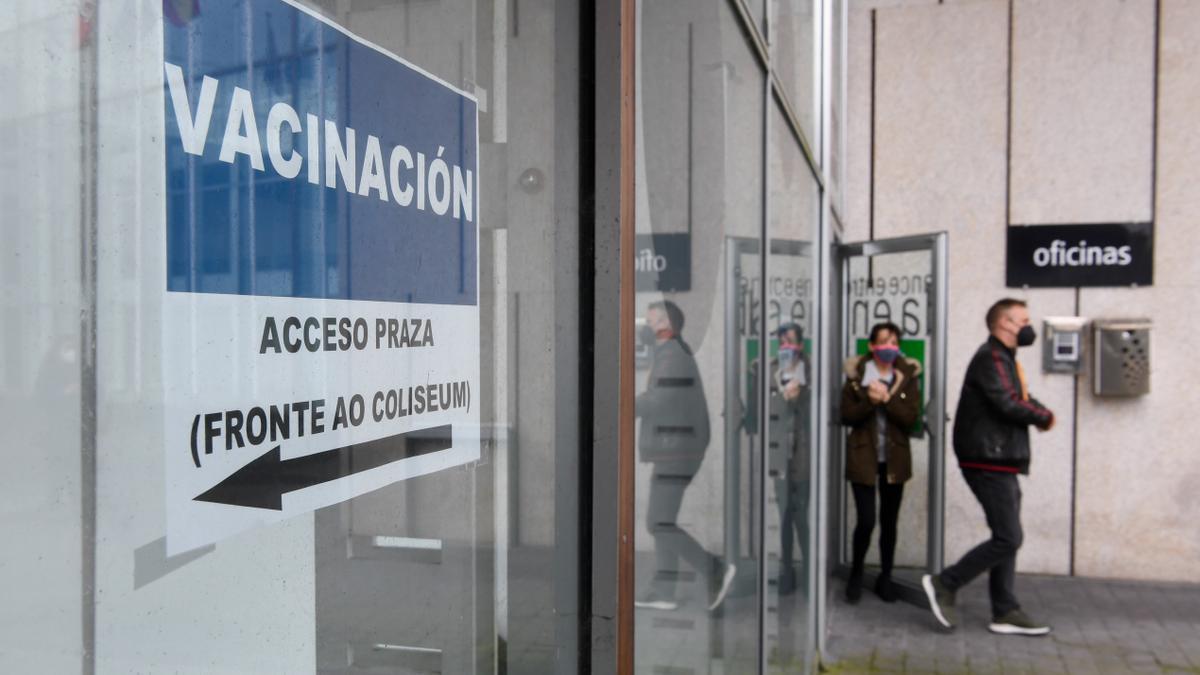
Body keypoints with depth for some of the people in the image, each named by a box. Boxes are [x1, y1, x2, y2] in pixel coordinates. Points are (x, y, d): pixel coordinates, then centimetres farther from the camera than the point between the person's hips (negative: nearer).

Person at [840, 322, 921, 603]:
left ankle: (885, 578, 24)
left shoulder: (907, 376, 1)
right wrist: (870, 401, -21)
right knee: (866, 521, -6)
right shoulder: (857, 374, -2)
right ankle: (856, 574, 18)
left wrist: (886, 399, -20)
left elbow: (911, 417, -8)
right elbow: (847, 416, -6)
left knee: (889, 522, 9)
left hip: (894, 459, 2)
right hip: (863, 458, -2)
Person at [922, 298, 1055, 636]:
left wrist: (1038, 413, -3)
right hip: (990, 463, -11)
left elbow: (1022, 401, 19)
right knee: (1008, 539, -9)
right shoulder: (990, 358, -13)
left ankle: (1005, 613, 17)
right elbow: (1008, 405, -22)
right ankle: (944, 583, -1)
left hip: (1001, 463, 11)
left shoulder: (1005, 359, 22)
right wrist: (1044, 416, -5)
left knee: (1006, 539, 12)